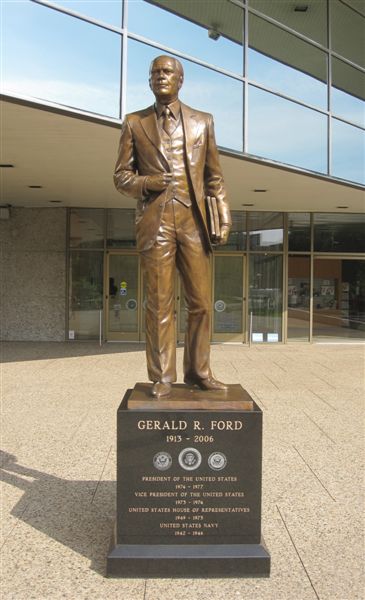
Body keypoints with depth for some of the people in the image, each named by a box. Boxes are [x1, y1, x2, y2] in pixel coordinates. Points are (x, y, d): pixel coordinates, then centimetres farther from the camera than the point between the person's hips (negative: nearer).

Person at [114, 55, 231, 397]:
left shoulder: (202, 121, 15)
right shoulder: (134, 123, 12)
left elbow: (214, 176, 13)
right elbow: (121, 177, 9)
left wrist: (224, 215, 1)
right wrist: (146, 183, -11)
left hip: (193, 221, 2)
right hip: (155, 221, -1)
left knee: (201, 302, 2)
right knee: (159, 303, -1)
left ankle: (198, 371, 15)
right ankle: (161, 377, 7)